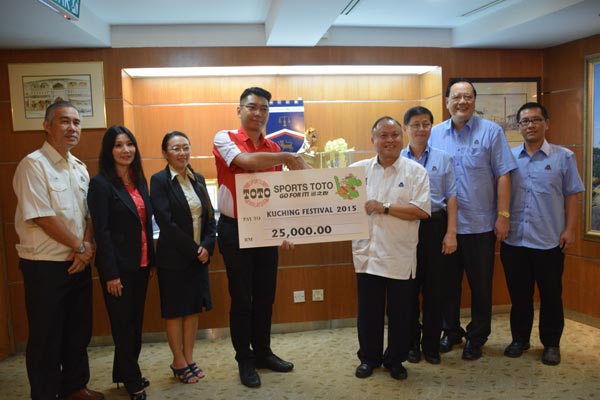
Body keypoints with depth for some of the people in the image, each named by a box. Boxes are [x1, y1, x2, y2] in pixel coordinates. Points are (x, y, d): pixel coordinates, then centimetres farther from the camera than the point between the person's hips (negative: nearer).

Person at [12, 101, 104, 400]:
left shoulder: (79, 168, 10)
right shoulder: (33, 165, -13)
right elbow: (42, 217, -19)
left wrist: (86, 245, -6)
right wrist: (80, 246, -11)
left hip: (78, 262, 7)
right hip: (45, 266, -7)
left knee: (79, 330, 17)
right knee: (46, 336, 7)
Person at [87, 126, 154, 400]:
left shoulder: (140, 180, 8)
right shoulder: (101, 184, -12)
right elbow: (101, 231, -15)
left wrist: (151, 260, 10)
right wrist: (111, 274, -16)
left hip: (140, 264, 6)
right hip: (118, 266, -6)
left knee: (135, 322, 16)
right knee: (124, 324, 7)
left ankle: (124, 372, 34)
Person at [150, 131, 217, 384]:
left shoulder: (198, 179, 7)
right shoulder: (160, 180, -10)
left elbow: (209, 217, 6)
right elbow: (166, 222, -17)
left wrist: (207, 246, -8)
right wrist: (193, 249, -15)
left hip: (200, 256, 6)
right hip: (173, 257, -5)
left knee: (194, 307, 13)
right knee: (175, 310, 7)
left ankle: (189, 359, 27)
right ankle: (179, 363, 23)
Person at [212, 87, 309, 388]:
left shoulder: (273, 149, 9)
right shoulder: (225, 138, -6)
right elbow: (246, 161, -28)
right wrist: (288, 158, -21)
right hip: (235, 230, -5)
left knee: (265, 295, 13)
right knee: (241, 298, 5)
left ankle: (263, 352, 31)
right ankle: (245, 360, 21)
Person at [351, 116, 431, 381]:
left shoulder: (415, 171, -1)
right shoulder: (358, 170, 5)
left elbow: (422, 210, -11)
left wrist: (384, 208, -14)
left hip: (401, 257, -1)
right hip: (367, 253, 1)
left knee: (400, 313, 11)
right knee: (368, 311, 12)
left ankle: (395, 359, 31)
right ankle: (369, 357, 32)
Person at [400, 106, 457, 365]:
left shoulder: (443, 159, 6)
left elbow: (451, 198, 4)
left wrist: (451, 233, -3)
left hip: (435, 226, 1)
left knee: (435, 288, 7)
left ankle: (431, 344, 22)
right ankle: (411, 343, 24)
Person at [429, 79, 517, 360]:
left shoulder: (491, 131, -2)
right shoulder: (435, 134, 5)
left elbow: (503, 175, -4)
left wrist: (503, 215, -8)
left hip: (480, 224, -2)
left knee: (480, 285, 9)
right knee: (448, 282, 13)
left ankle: (477, 337, 27)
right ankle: (451, 331, 32)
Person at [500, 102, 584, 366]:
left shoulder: (563, 157, 2)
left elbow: (571, 196, 1)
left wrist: (570, 229, -5)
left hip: (549, 241, -1)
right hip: (513, 240, 2)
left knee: (550, 295, 9)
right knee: (518, 294, 12)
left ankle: (551, 344, 26)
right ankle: (519, 339, 28)